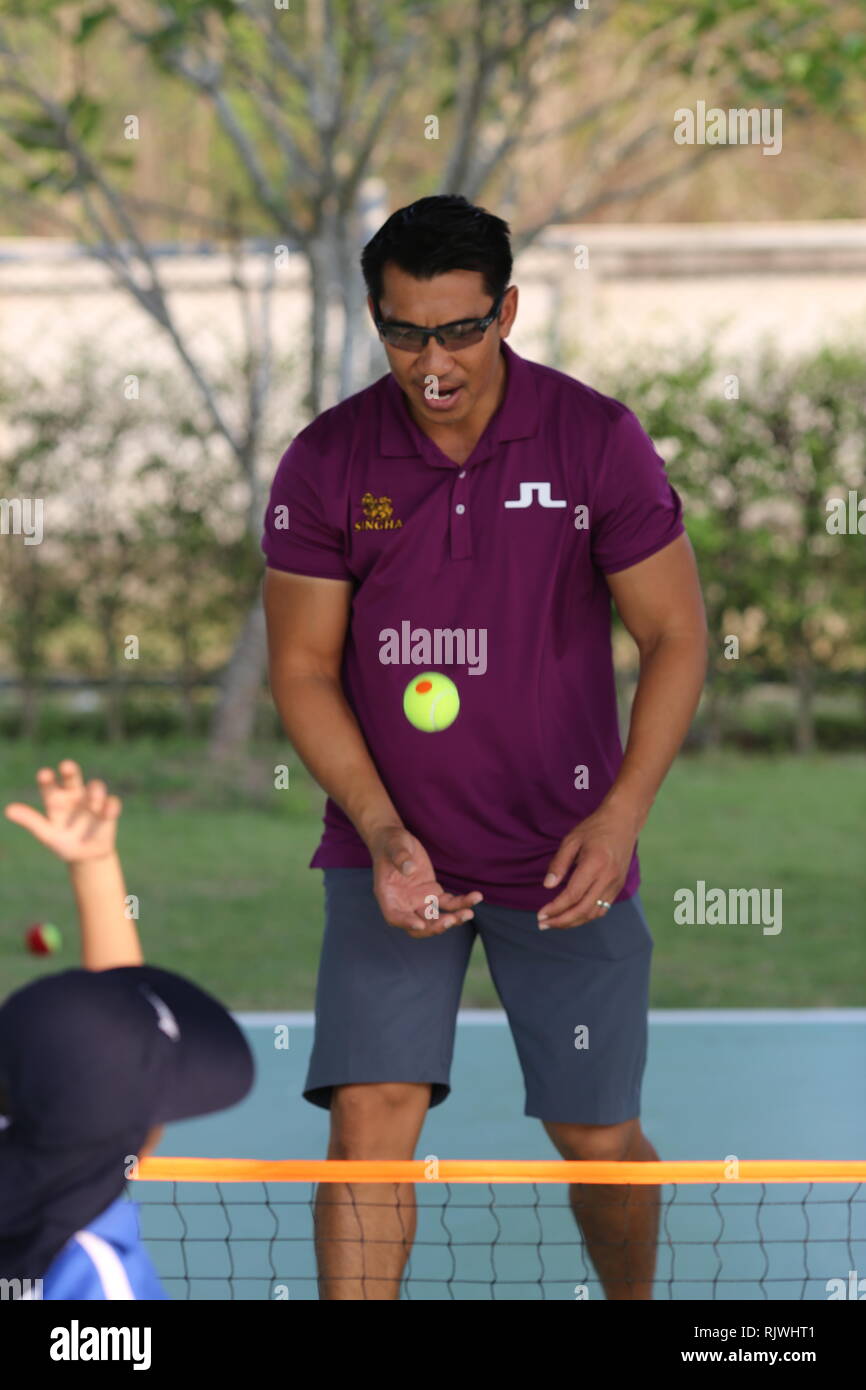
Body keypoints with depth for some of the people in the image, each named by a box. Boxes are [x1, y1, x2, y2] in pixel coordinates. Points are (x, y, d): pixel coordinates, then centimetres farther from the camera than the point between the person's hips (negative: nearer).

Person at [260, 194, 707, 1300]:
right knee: (369, 1119, -12)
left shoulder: (599, 440, -7)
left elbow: (675, 636, -3)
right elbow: (303, 666, 0)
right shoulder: (326, 462, -5)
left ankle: (633, 1304, 36)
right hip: (391, 854, 0)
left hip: (566, 861, 0)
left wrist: (622, 814, -15)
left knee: (600, 1140, 7)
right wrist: (383, 831, -14)